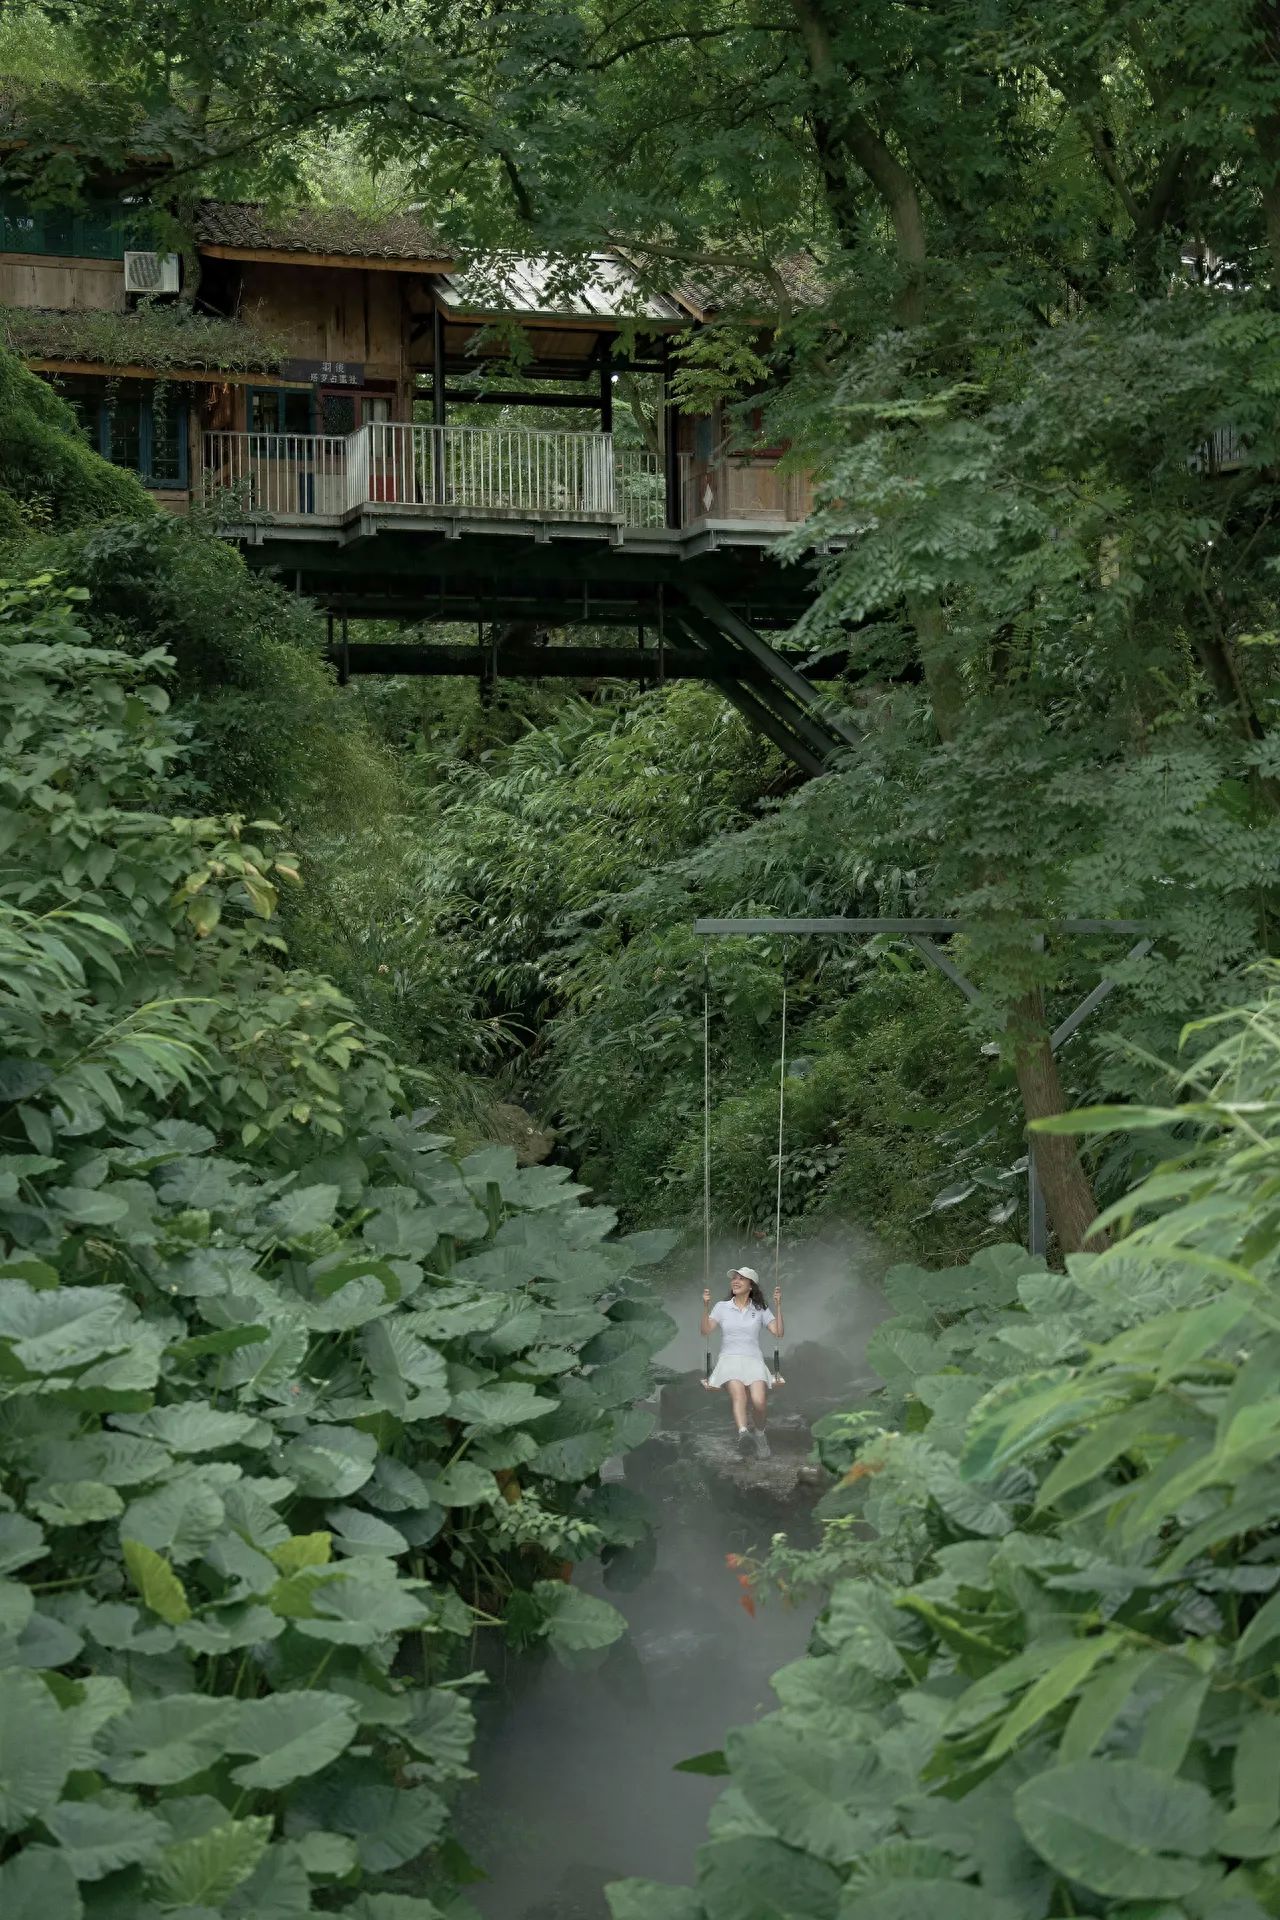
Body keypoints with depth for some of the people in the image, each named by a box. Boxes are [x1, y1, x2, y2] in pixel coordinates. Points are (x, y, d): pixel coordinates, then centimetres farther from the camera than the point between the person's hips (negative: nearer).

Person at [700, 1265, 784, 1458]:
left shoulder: (760, 1310, 15)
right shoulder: (722, 1307, 15)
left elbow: (778, 1333, 3)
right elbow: (705, 1330, 3)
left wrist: (778, 1305, -3)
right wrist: (705, 1305, -8)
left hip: (753, 1360, 0)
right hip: (729, 1360, 0)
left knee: (759, 1401, -28)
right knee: (738, 1394, -35)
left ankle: (760, 1433, 0)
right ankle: (743, 1432, -55)